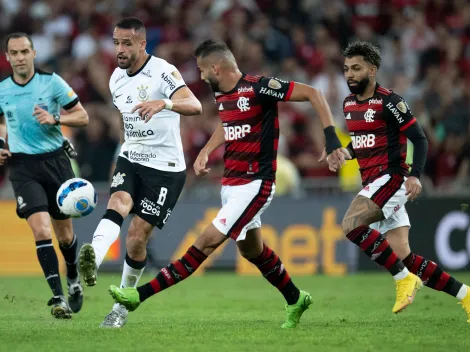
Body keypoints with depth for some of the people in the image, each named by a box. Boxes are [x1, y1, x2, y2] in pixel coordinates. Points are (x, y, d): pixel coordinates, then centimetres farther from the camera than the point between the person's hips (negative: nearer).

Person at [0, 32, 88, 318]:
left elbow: (82, 117, -1)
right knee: (41, 230, -18)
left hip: (56, 160, 0)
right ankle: (58, 297, -19)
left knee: (65, 233, 10)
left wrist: (55, 118, -18)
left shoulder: (52, 82, -5)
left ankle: (74, 280, 40)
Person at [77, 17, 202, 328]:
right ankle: (92, 261, -53)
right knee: (118, 203, -26)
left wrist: (163, 104, -51)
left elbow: (195, 106, -33)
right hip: (130, 160, 5)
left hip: (165, 168, -5)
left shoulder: (163, 72, -16)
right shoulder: (116, 79, 6)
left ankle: (123, 305, 13)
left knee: (137, 237, -6)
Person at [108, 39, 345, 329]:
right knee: (251, 249, 18)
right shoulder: (221, 94, 7)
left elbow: (314, 94, -16)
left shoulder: (259, 88, -18)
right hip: (231, 183, 9)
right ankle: (296, 300, 36)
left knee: (209, 241, -13)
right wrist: (206, 151, 14)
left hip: (255, 184, -9)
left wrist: (332, 138, -21)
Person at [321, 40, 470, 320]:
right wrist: (344, 153, 7)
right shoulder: (349, 103, 13)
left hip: (391, 177, -8)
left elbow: (419, 139, -12)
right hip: (372, 182, 8)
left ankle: (404, 278, -18)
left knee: (352, 224, -26)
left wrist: (415, 175, -25)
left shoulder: (389, 102, -10)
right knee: (404, 257, 1)